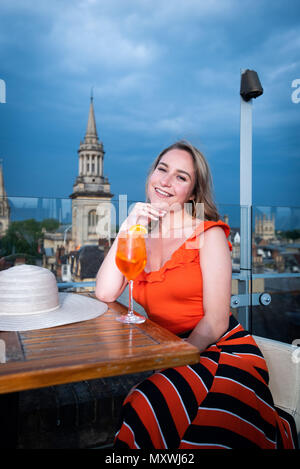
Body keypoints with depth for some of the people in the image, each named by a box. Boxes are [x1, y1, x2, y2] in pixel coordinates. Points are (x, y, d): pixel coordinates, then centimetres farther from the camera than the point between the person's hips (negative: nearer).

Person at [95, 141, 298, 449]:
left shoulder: (208, 235, -5)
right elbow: (105, 294, -8)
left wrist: (172, 363, -17)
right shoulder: (141, 239, 8)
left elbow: (216, 323, -9)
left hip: (225, 352, -3)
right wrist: (126, 230, -9)